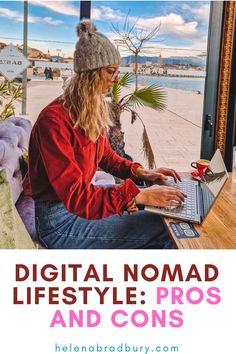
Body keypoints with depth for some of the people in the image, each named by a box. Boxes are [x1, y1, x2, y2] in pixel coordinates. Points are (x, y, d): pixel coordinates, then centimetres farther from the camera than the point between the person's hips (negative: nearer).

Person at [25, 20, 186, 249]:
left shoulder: (94, 110, 3)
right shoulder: (54, 120, -25)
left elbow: (106, 155, 18)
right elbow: (76, 197, -29)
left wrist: (141, 173, 2)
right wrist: (138, 195, -33)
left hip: (82, 201, 9)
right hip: (60, 222, -9)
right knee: (163, 229, -17)